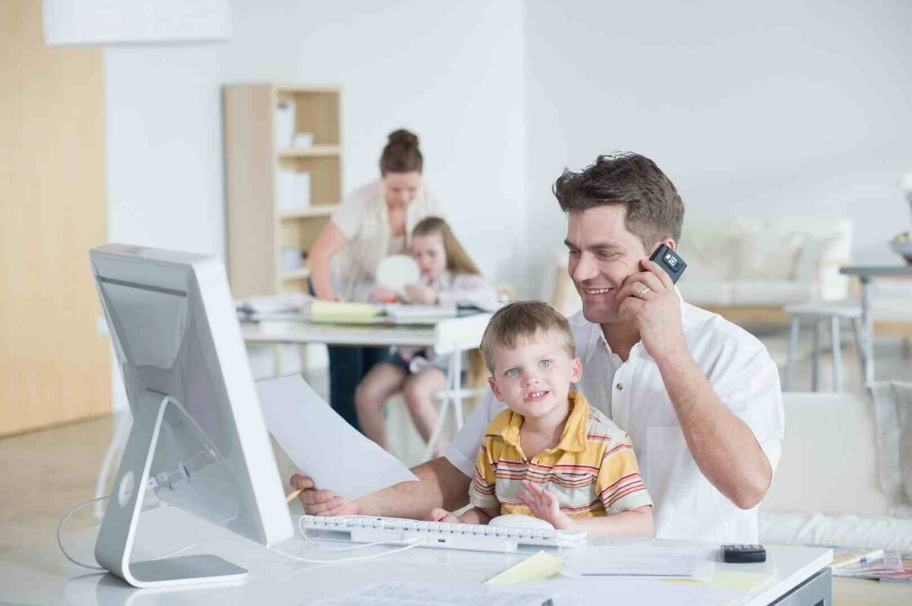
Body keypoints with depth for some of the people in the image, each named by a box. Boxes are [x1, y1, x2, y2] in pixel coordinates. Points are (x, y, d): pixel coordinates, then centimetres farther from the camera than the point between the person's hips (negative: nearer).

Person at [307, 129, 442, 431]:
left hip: (381, 291, 4)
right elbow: (318, 255, -40)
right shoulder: (361, 202, -33)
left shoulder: (426, 199, -19)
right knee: (348, 375, -10)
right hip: (340, 289, -4)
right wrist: (329, 303, -54)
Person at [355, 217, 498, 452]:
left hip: (444, 356, -5)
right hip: (407, 353, 5)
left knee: (415, 392, -33)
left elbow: (490, 298, -21)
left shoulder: (463, 280, 1)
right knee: (366, 394, -19)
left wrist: (437, 298, -25)